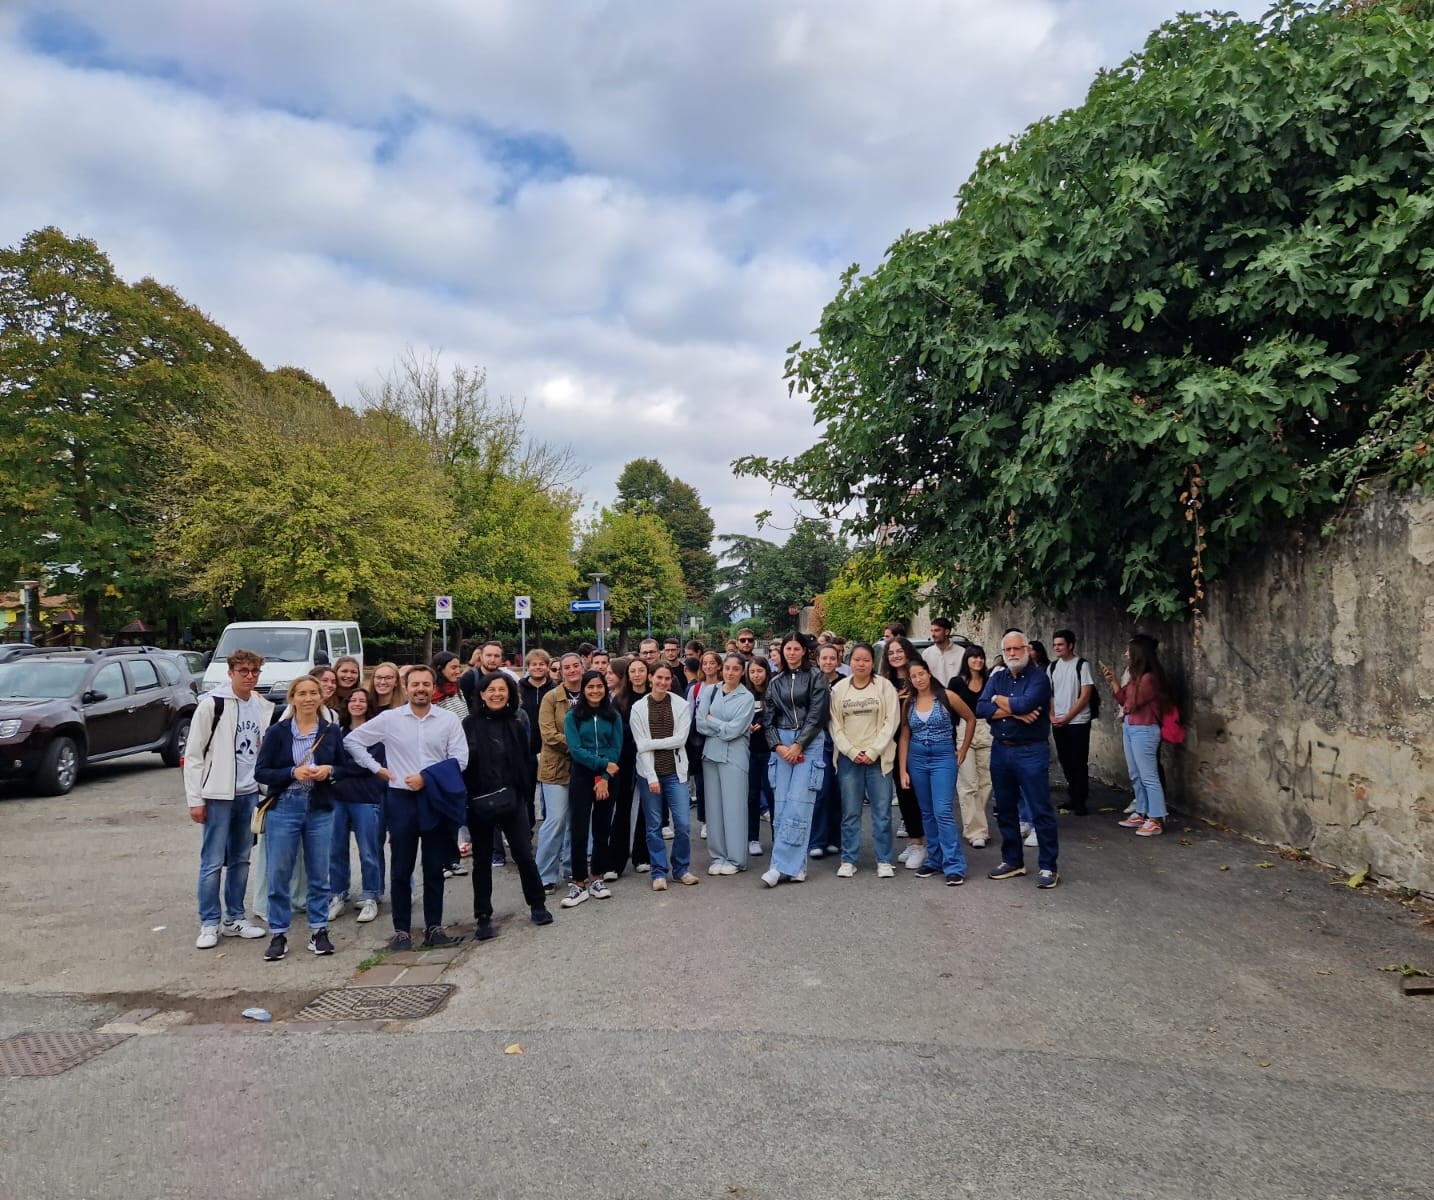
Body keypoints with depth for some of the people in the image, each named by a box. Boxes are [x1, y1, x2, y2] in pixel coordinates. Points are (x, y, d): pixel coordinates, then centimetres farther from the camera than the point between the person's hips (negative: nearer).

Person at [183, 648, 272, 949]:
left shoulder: (263, 707, 7)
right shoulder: (212, 704, -9)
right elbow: (192, 754, -8)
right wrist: (195, 799, -10)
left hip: (249, 794, 5)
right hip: (218, 795, -5)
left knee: (241, 860, 12)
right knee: (213, 862, 0)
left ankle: (234, 918, 22)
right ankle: (209, 924, 11)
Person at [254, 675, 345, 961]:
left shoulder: (331, 731, 4)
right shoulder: (277, 732, -2)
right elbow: (261, 772, -3)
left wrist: (330, 771, -11)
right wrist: (293, 773, -17)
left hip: (320, 810, 2)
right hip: (284, 808, -1)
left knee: (319, 874, 8)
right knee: (279, 874, 2)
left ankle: (319, 931, 20)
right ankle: (278, 934, 15)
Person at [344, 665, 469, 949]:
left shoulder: (449, 720, -1)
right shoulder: (389, 719, -1)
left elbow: (459, 759, -4)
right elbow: (352, 741, 7)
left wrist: (426, 777, -13)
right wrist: (377, 769, 1)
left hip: (437, 800, 1)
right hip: (402, 799, 0)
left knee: (434, 869, 8)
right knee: (401, 870, 5)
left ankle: (433, 928, 18)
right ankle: (402, 930, 15)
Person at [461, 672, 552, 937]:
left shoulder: (516, 723, 2)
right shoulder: (470, 724, -4)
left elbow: (527, 761, 3)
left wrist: (523, 791, -7)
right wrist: (466, 795, -11)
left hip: (512, 799, 1)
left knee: (523, 854, 5)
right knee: (482, 860, 10)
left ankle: (537, 905, 24)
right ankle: (483, 918, 20)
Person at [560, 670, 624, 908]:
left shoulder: (613, 716, 5)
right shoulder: (573, 716, -1)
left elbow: (616, 749, 0)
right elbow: (576, 749, -8)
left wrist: (604, 777, -11)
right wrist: (602, 764, -14)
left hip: (607, 778, 2)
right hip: (581, 776, -2)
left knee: (602, 828, 7)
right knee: (579, 829, -5)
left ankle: (597, 878, 18)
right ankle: (579, 883, 1)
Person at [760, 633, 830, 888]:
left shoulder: (815, 677, 1)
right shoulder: (775, 682, 13)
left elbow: (816, 715, -6)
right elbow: (769, 718, 11)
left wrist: (798, 745, -12)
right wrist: (778, 746, -4)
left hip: (809, 743, -4)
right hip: (782, 743, 4)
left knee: (798, 803, -11)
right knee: (782, 802, -2)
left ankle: (782, 865, -11)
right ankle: (796, 865, 5)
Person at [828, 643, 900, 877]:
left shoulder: (884, 686, 0)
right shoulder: (839, 689, 4)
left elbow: (891, 721, -3)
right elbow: (834, 725, 3)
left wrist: (872, 751, -9)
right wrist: (852, 752, -7)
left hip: (878, 758, -1)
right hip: (849, 758, 1)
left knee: (882, 811, 2)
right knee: (850, 812, 5)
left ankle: (884, 861, 12)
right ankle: (848, 860, 14)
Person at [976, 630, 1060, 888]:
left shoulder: (1039, 677, -8)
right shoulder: (996, 678, 9)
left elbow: (1026, 703, -25)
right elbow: (981, 709, -5)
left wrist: (998, 700, -7)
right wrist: (1014, 711, -16)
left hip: (1031, 751, -6)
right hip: (1000, 750, 6)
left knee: (1041, 811, -2)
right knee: (1005, 809, 14)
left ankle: (1048, 867, 7)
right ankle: (1012, 861, 27)